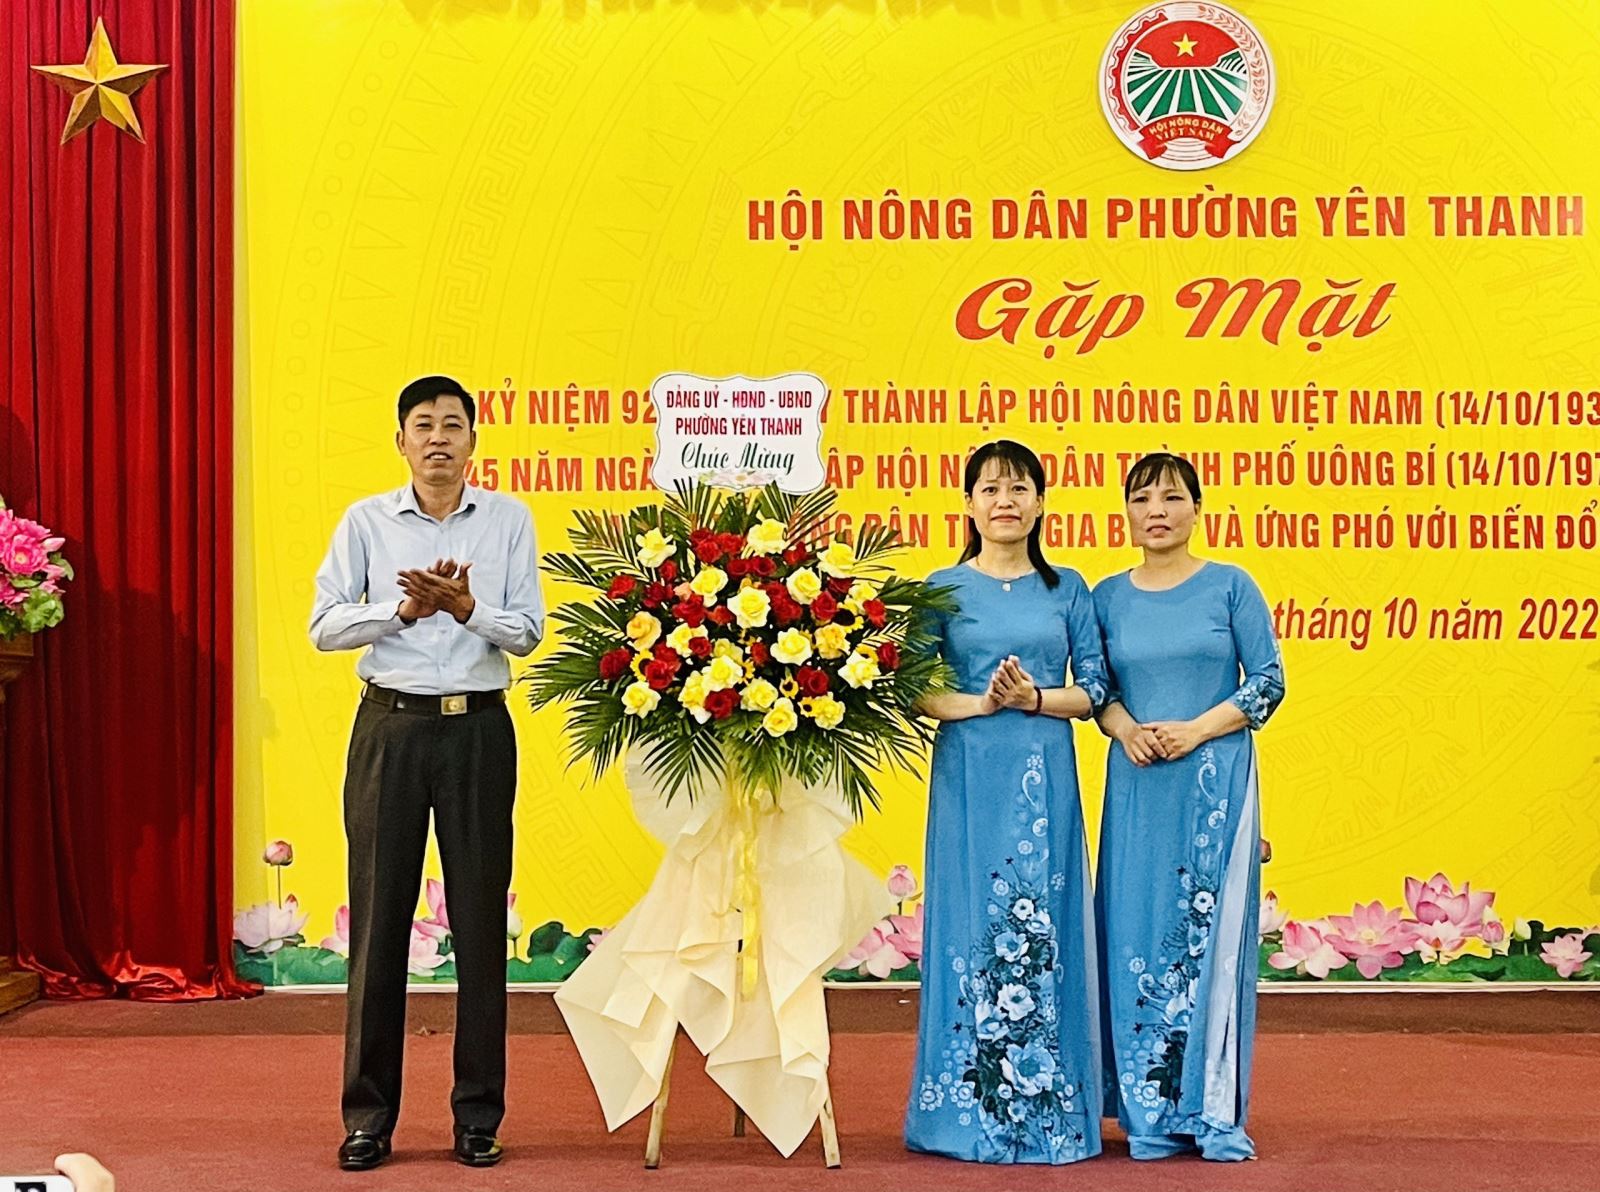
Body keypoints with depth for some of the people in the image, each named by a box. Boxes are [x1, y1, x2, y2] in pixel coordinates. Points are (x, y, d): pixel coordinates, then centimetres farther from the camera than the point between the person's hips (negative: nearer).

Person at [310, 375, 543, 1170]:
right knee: (379, 915, 2)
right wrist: (405, 607, -15)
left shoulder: (508, 520, 5)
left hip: (479, 727, 0)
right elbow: (325, 626, -2)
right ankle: (369, 1115, 11)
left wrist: (467, 607, -18)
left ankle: (478, 1114, 12)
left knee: (481, 917, 3)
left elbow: (528, 631, -1)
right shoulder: (366, 521, 4)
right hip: (391, 725, 0)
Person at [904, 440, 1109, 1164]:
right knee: (972, 924, 0)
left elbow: (1093, 688, 5)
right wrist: (980, 702, -16)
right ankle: (970, 1107, 8)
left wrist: (1034, 697, -12)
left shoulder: (1066, 589, 9)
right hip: (969, 773, -1)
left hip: (1047, 775, 1)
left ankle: (1046, 1107, 9)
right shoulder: (943, 589, 5)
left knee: (1043, 930, 1)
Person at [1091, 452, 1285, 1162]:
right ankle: (1151, 1113, 10)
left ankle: (1217, 1114, 5)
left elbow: (1268, 681, -2)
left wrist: (1196, 730, -12)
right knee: (1138, 936, 2)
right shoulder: (1108, 597, 8)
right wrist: (1126, 730, -8)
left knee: (1211, 935, -2)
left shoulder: (1230, 586, 1)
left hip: (1215, 778, -2)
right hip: (1137, 784, 3)